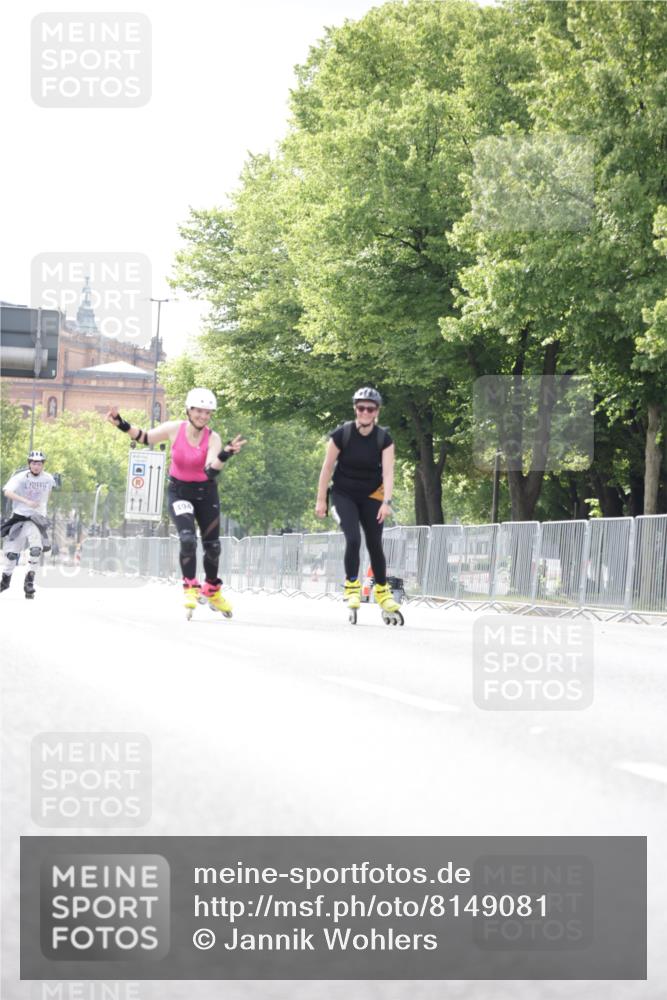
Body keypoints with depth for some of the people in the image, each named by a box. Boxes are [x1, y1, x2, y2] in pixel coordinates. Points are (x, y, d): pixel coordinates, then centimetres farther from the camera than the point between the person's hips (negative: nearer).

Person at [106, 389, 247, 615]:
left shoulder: (212, 438, -16)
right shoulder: (175, 429, -14)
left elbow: (211, 469, -30)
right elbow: (145, 437, 1)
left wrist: (226, 453, -48)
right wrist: (121, 424, -11)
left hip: (205, 493, 1)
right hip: (179, 492, -1)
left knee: (212, 546, 9)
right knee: (187, 539, -23)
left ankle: (212, 591, 31)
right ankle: (190, 588, -11)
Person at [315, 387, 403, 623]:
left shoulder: (384, 439, -12)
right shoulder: (342, 434, -16)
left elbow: (388, 472, -19)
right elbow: (327, 467, -8)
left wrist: (386, 502, -31)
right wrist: (321, 500, -7)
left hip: (371, 496, 2)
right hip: (344, 494, -2)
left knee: (375, 544, 2)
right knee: (353, 539, -19)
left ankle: (382, 591, 18)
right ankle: (351, 586, -3)